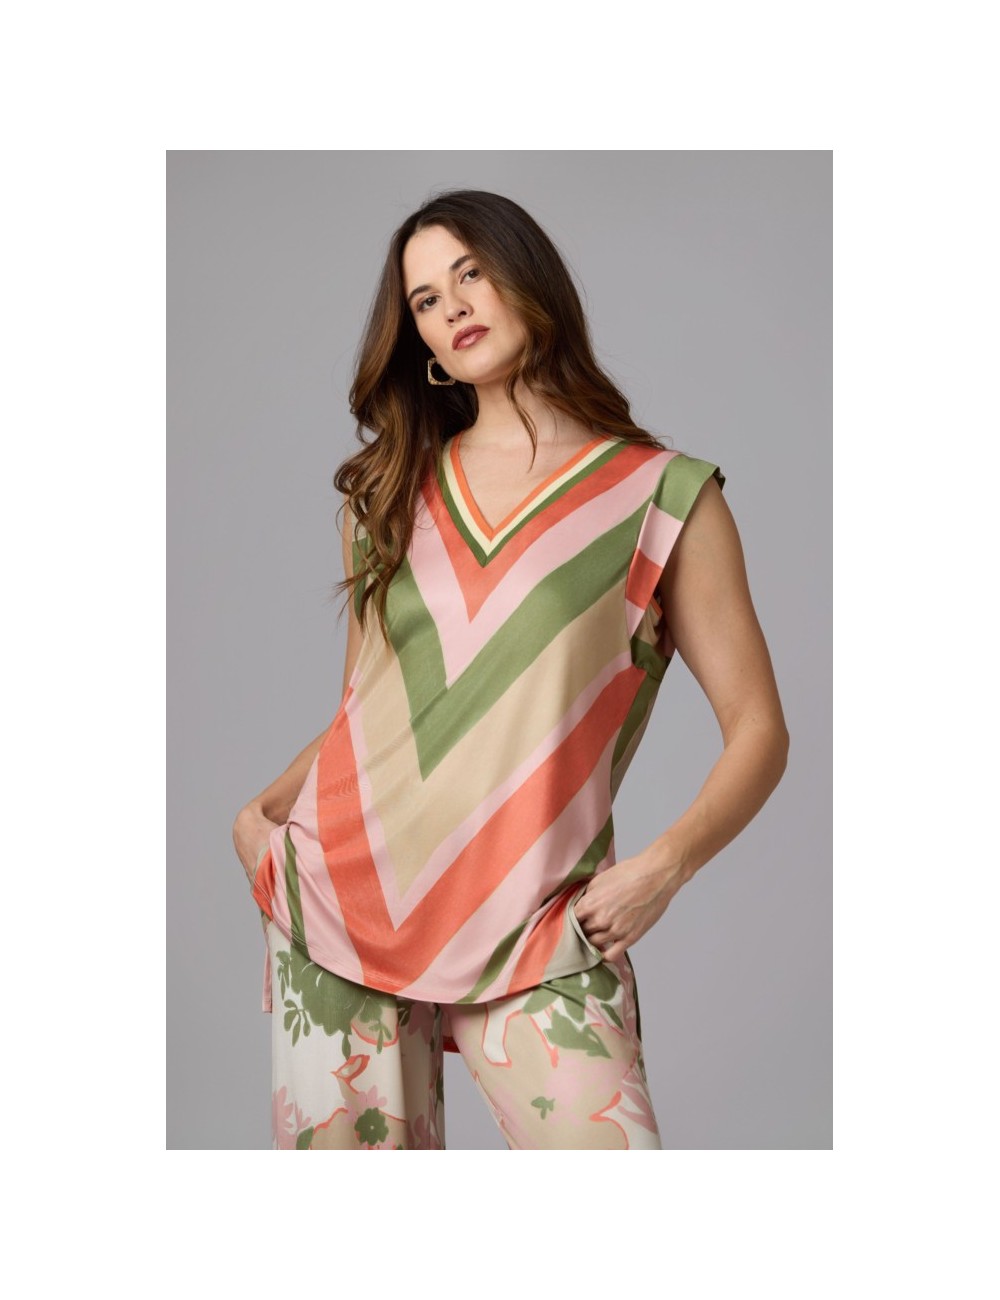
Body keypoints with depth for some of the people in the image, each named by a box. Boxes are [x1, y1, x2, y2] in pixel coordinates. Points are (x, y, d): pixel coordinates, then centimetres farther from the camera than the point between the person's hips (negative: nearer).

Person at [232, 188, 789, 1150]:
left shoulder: (665, 497, 2)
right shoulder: (389, 491, 14)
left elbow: (758, 731, 1)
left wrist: (665, 864, -14)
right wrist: (264, 809, 2)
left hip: (533, 936, -3)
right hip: (340, 891, 3)